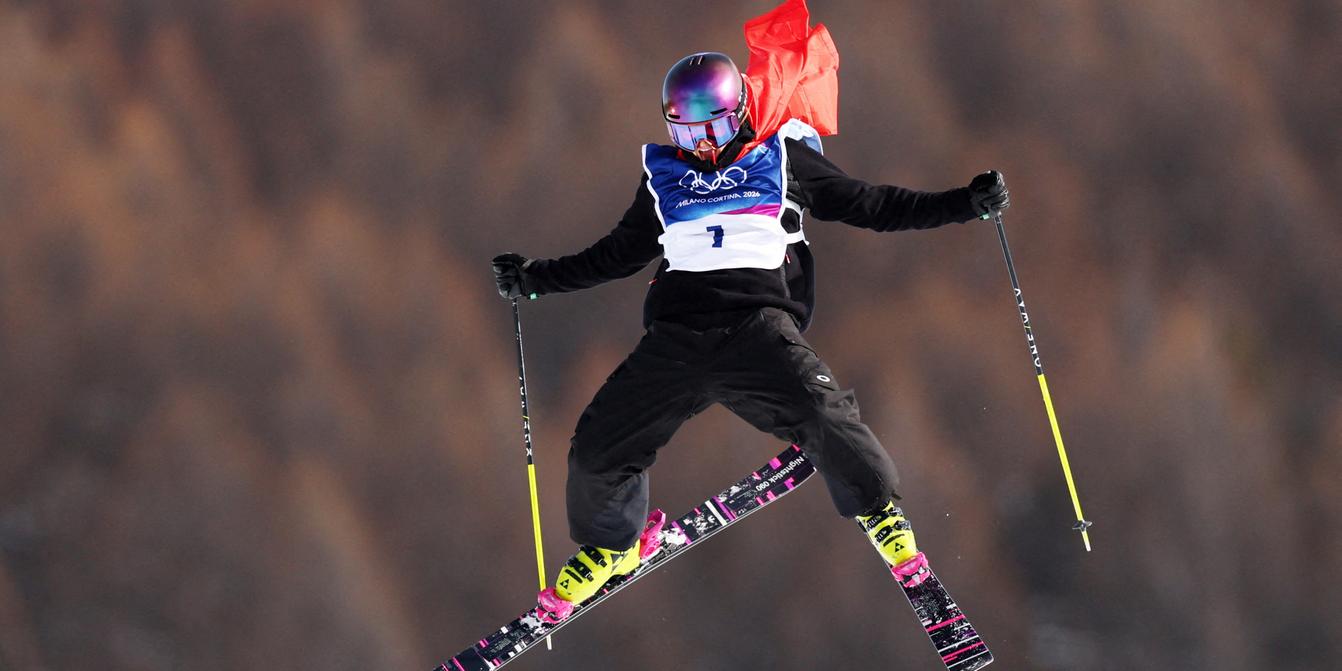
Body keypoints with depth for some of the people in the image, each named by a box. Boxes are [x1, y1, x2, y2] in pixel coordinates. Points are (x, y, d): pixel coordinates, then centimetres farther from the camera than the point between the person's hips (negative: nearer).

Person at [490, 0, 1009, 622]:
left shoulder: (783, 158, 11)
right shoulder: (664, 176, 19)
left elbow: (869, 205, 13)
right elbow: (619, 253, 30)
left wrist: (963, 204, 5)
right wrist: (537, 277, 25)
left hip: (759, 326, -3)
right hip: (676, 336, 3)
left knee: (823, 414, -29)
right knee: (600, 447, -4)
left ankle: (878, 510, -3)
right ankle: (608, 546, 25)